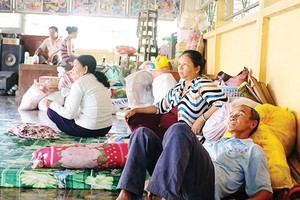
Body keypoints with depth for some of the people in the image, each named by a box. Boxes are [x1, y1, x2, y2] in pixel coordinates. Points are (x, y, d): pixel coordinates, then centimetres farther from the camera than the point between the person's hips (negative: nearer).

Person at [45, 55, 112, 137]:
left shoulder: (79, 83, -12)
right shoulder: (99, 80, 11)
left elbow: (69, 114, -14)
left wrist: (52, 104, 1)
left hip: (88, 130, -9)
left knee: (51, 111, 6)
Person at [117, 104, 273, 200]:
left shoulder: (253, 150, 23)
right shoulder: (214, 141, 41)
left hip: (206, 185, -6)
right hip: (174, 178, 6)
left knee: (180, 129, -27)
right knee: (144, 133, -7)